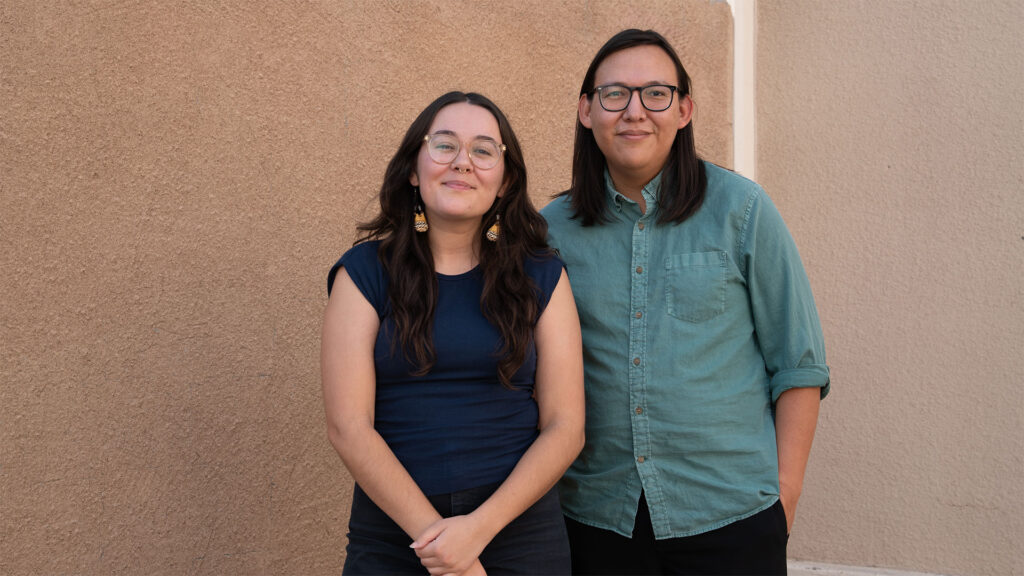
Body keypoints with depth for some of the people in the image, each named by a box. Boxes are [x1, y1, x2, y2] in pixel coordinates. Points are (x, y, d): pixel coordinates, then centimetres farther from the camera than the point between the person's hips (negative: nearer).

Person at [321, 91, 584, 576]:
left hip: (520, 530, 1)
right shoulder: (365, 273, -2)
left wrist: (480, 527, -15)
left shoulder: (541, 277, 1)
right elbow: (348, 427, -8)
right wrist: (433, 534, -16)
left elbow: (565, 428, -3)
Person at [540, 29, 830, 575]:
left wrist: (786, 492, -4)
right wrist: (543, 487, 6)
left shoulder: (741, 209, -4)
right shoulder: (552, 228, 2)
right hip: (596, 514, 2)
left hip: (731, 514, -2)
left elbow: (798, 364, -1)